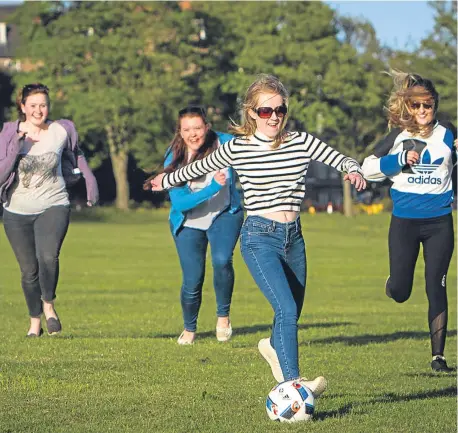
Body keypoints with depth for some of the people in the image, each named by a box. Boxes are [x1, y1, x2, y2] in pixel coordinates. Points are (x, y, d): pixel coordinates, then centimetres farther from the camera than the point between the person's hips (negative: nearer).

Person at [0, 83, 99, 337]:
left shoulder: (61, 131, -3)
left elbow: (76, 155, 19)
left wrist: (90, 180, 10)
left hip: (53, 206, -1)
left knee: (48, 257, -27)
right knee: (29, 270, 8)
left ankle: (49, 304, -4)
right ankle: (35, 322, 27)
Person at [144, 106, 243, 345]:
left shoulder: (225, 144, -17)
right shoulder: (174, 160, -20)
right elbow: (179, 203, -27)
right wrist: (214, 187, -37)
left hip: (225, 214, 0)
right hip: (189, 223, 0)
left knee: (222, 260, -28)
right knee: (192, 282, 1)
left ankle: (223, 315, -5)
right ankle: (189, 329, 31)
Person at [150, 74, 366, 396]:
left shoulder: (302, 143, 4)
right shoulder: (238, 149, -1)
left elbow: (341, 160, 1)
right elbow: (200, 167, 16)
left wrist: (353, 170, -22)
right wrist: (167, 180, 29)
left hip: (294, 236, 4)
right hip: (260, 238, -4)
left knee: (292, 314, 17)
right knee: (287, 310, -23)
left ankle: (274, 346, 51)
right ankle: (293, 383, -28)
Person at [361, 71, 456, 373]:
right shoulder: (398, 137, 1)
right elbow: (368, 168, -1)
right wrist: (399, 161, -14)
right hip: (404, 221, 0)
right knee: (400, 292, 4)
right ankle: (393, 284, 42)